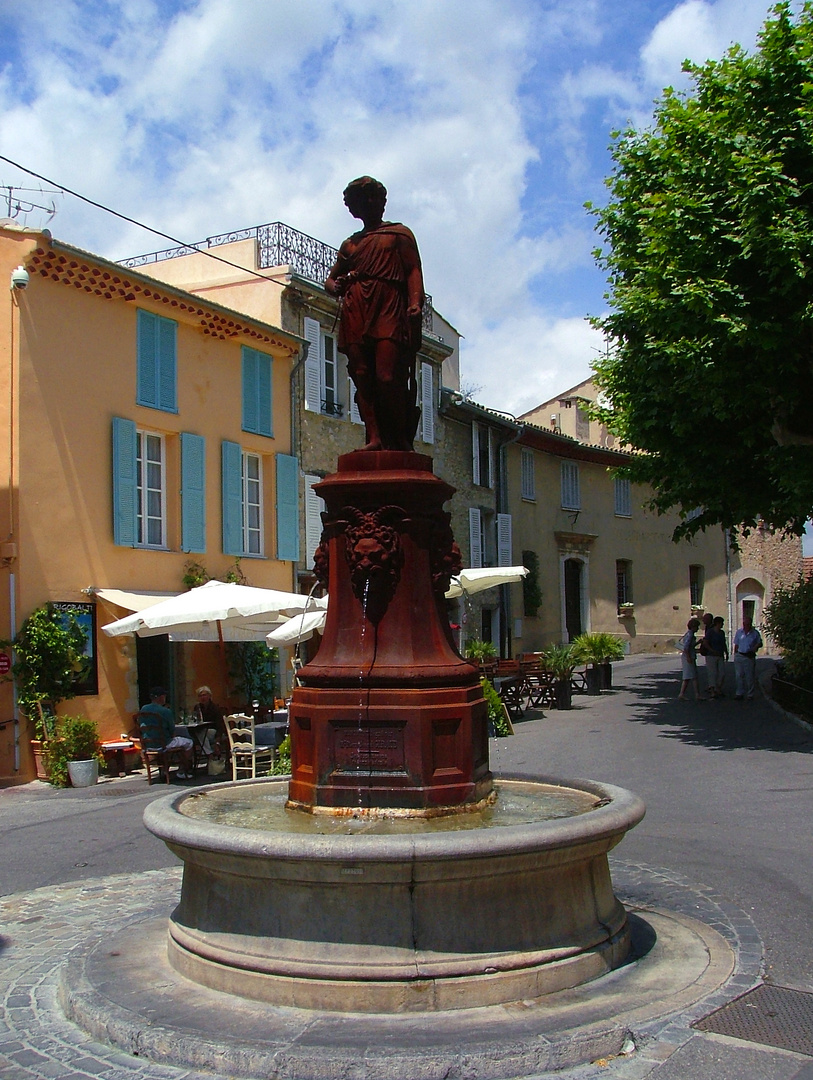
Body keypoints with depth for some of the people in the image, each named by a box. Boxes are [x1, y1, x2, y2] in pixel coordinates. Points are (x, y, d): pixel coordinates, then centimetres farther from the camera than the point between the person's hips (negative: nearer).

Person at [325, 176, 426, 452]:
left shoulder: (399, 233, 20)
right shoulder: (350, 244, 31)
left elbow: (414, 271, 7)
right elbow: (330, 279, 32)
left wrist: (415, 303, -11)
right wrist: (336, 287, 6)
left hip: (389, 309, -4)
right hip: (355, 313, 4)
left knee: (387, 377, -18)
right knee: (362, 378, -9)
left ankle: (400, 441, -15)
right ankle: (374, 437, -14)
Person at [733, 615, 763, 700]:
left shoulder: (755, 633, 3)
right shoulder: (739, 632, 8)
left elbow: (760, 643, 10)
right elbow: (736, 645, 12)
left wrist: (756, 647, -12)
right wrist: (735, 656, 7)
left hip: (749, 657, -2)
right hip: (739, 656, 2)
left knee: (750, 677, 1)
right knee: (739, 676, 5)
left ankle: (750, 694, 10)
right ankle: (739, 693, 14)